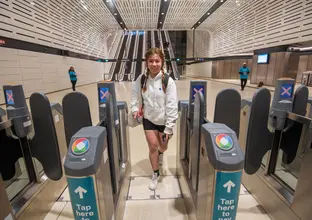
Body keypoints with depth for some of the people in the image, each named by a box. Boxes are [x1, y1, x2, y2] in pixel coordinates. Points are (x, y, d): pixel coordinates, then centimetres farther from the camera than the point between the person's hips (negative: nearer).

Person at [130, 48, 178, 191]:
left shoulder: (168, 81, -17)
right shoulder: (141, 79, -8)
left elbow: (172, 106, -17)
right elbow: (136, 97, 6)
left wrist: (169, 128, -17)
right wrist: (135, 109, -11)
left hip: (164, 120, -1)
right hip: (148, 119, 1)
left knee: (163, 146, 17)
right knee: (153, 146, 1)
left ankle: (160, 153, 56)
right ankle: (155, 174, 27)